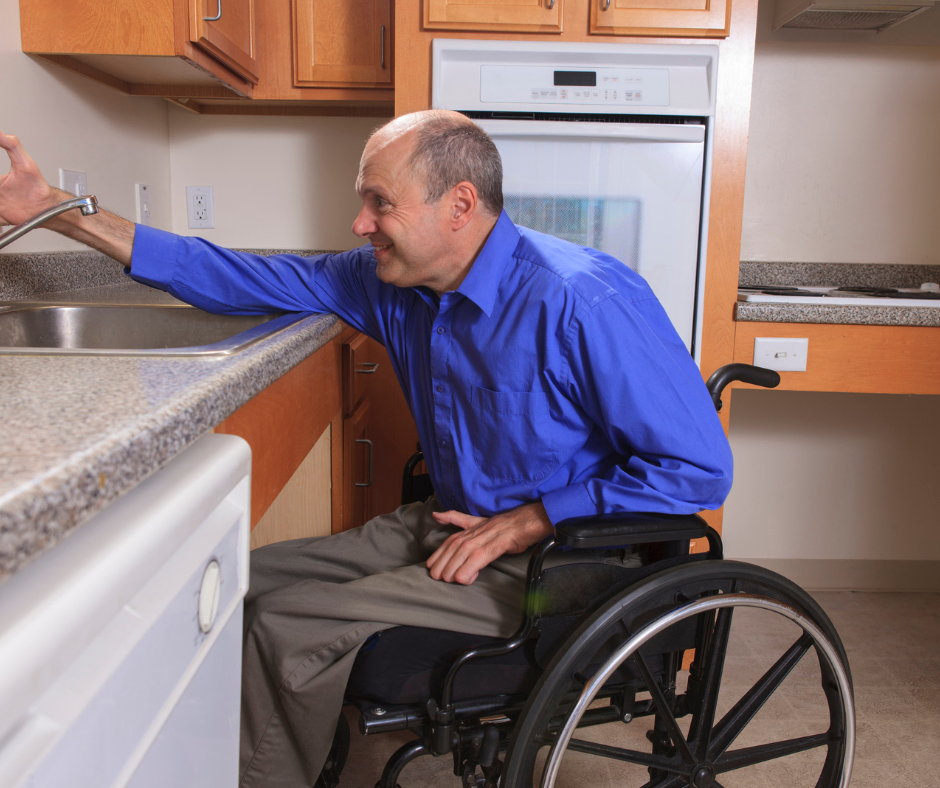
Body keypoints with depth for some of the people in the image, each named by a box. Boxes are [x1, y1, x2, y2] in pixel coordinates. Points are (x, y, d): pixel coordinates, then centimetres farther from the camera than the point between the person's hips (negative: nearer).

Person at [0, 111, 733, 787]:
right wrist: (62, 212, 2)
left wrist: (529, 523, -20)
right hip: (452, 525, 8)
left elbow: (700, 468, -21)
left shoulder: (583, 301, -25)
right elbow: (259, 280, 4)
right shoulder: (395, 278, -2)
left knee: (285, 627, -17)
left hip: (550, 557, -7)